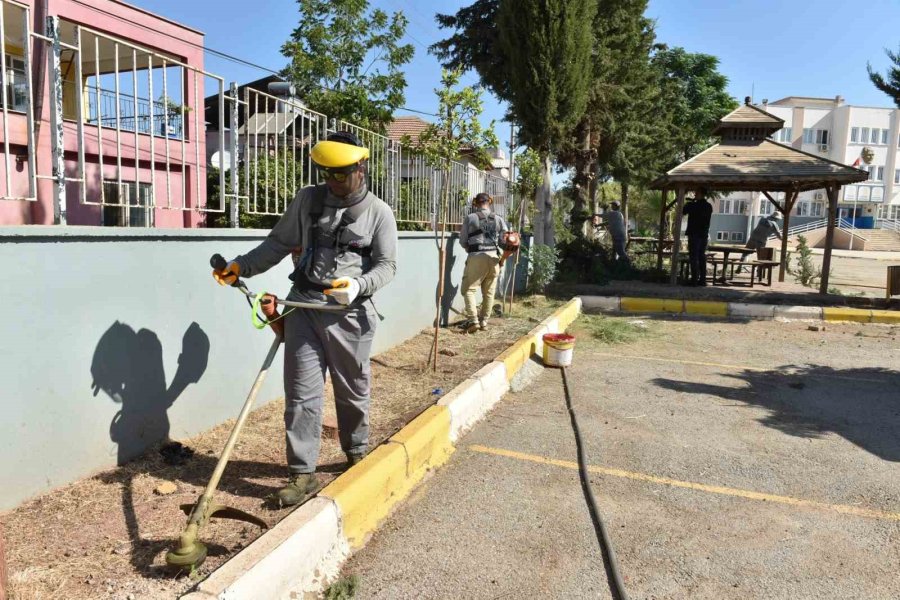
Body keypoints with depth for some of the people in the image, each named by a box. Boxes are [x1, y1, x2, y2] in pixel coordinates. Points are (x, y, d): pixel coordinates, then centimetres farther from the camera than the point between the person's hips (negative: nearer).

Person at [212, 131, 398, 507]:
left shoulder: (379, 212, -1)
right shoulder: (307, 199, 7)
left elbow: (387, 265, -2)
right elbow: (279, 242, 13)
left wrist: (359, 286, -21)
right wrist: (241, 266, 1)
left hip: (350, 313, -2)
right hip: (303, 307, 2)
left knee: (352, 390, 12)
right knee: (301, 392, 0)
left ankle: (356, 453, 35)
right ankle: (302, 473, 9)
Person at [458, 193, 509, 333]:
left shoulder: (470, 218, -1)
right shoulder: (498, 219, 6)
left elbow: (462, 240, 3)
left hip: (476, 257, -3)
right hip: (493, 257, 3)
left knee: (468, 289, 3)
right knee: (489, 291, 12)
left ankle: (473, 320, -9)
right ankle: (484, 321, 18)